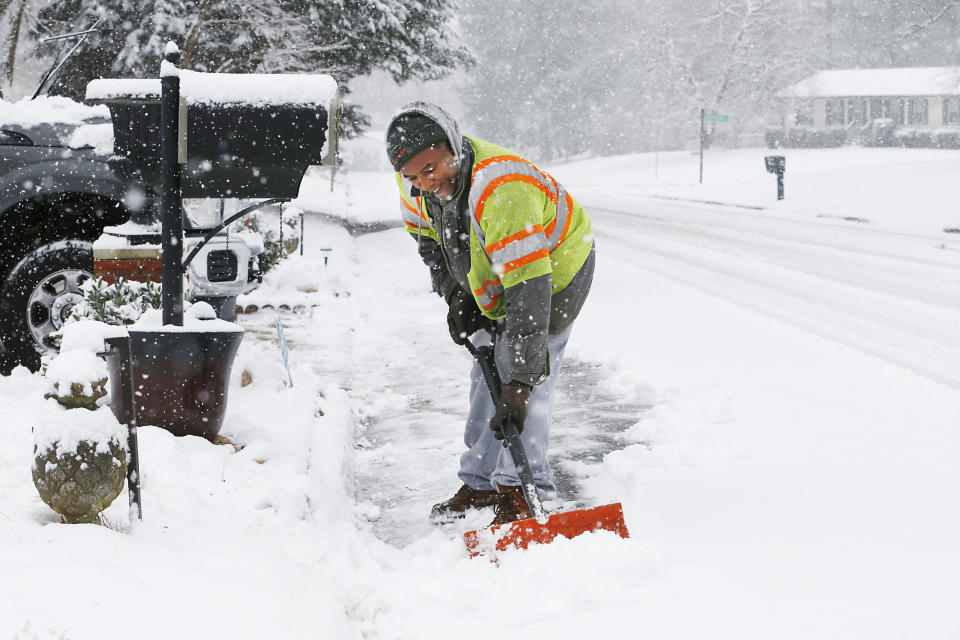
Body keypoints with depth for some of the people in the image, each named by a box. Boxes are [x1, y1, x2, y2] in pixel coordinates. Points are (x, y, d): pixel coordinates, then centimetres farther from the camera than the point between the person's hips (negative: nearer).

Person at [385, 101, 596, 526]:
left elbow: (528, 291, -46)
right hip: (490, 278, 8)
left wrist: (518, 384, -48)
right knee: (488, 375, 13)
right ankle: (481, 482, 24)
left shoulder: (501, 190, -44)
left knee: (522, 381, -16)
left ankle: (520, 490, -10)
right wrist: (454, 292, -7)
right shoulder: (418, 180, -20)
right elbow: (424, 231, 5)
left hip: (553, 271, -8)